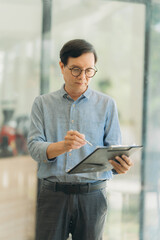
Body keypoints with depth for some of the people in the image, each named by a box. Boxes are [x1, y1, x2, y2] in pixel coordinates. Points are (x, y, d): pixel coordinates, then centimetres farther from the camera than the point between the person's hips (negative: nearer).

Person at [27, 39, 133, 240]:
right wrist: (63, 146, -23)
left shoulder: (106, 104, 8)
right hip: (53, 194, 0)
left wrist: (120, 164, -21)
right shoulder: (42, 103, 8)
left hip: (92, 195, 0)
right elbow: (34, 147, -3)